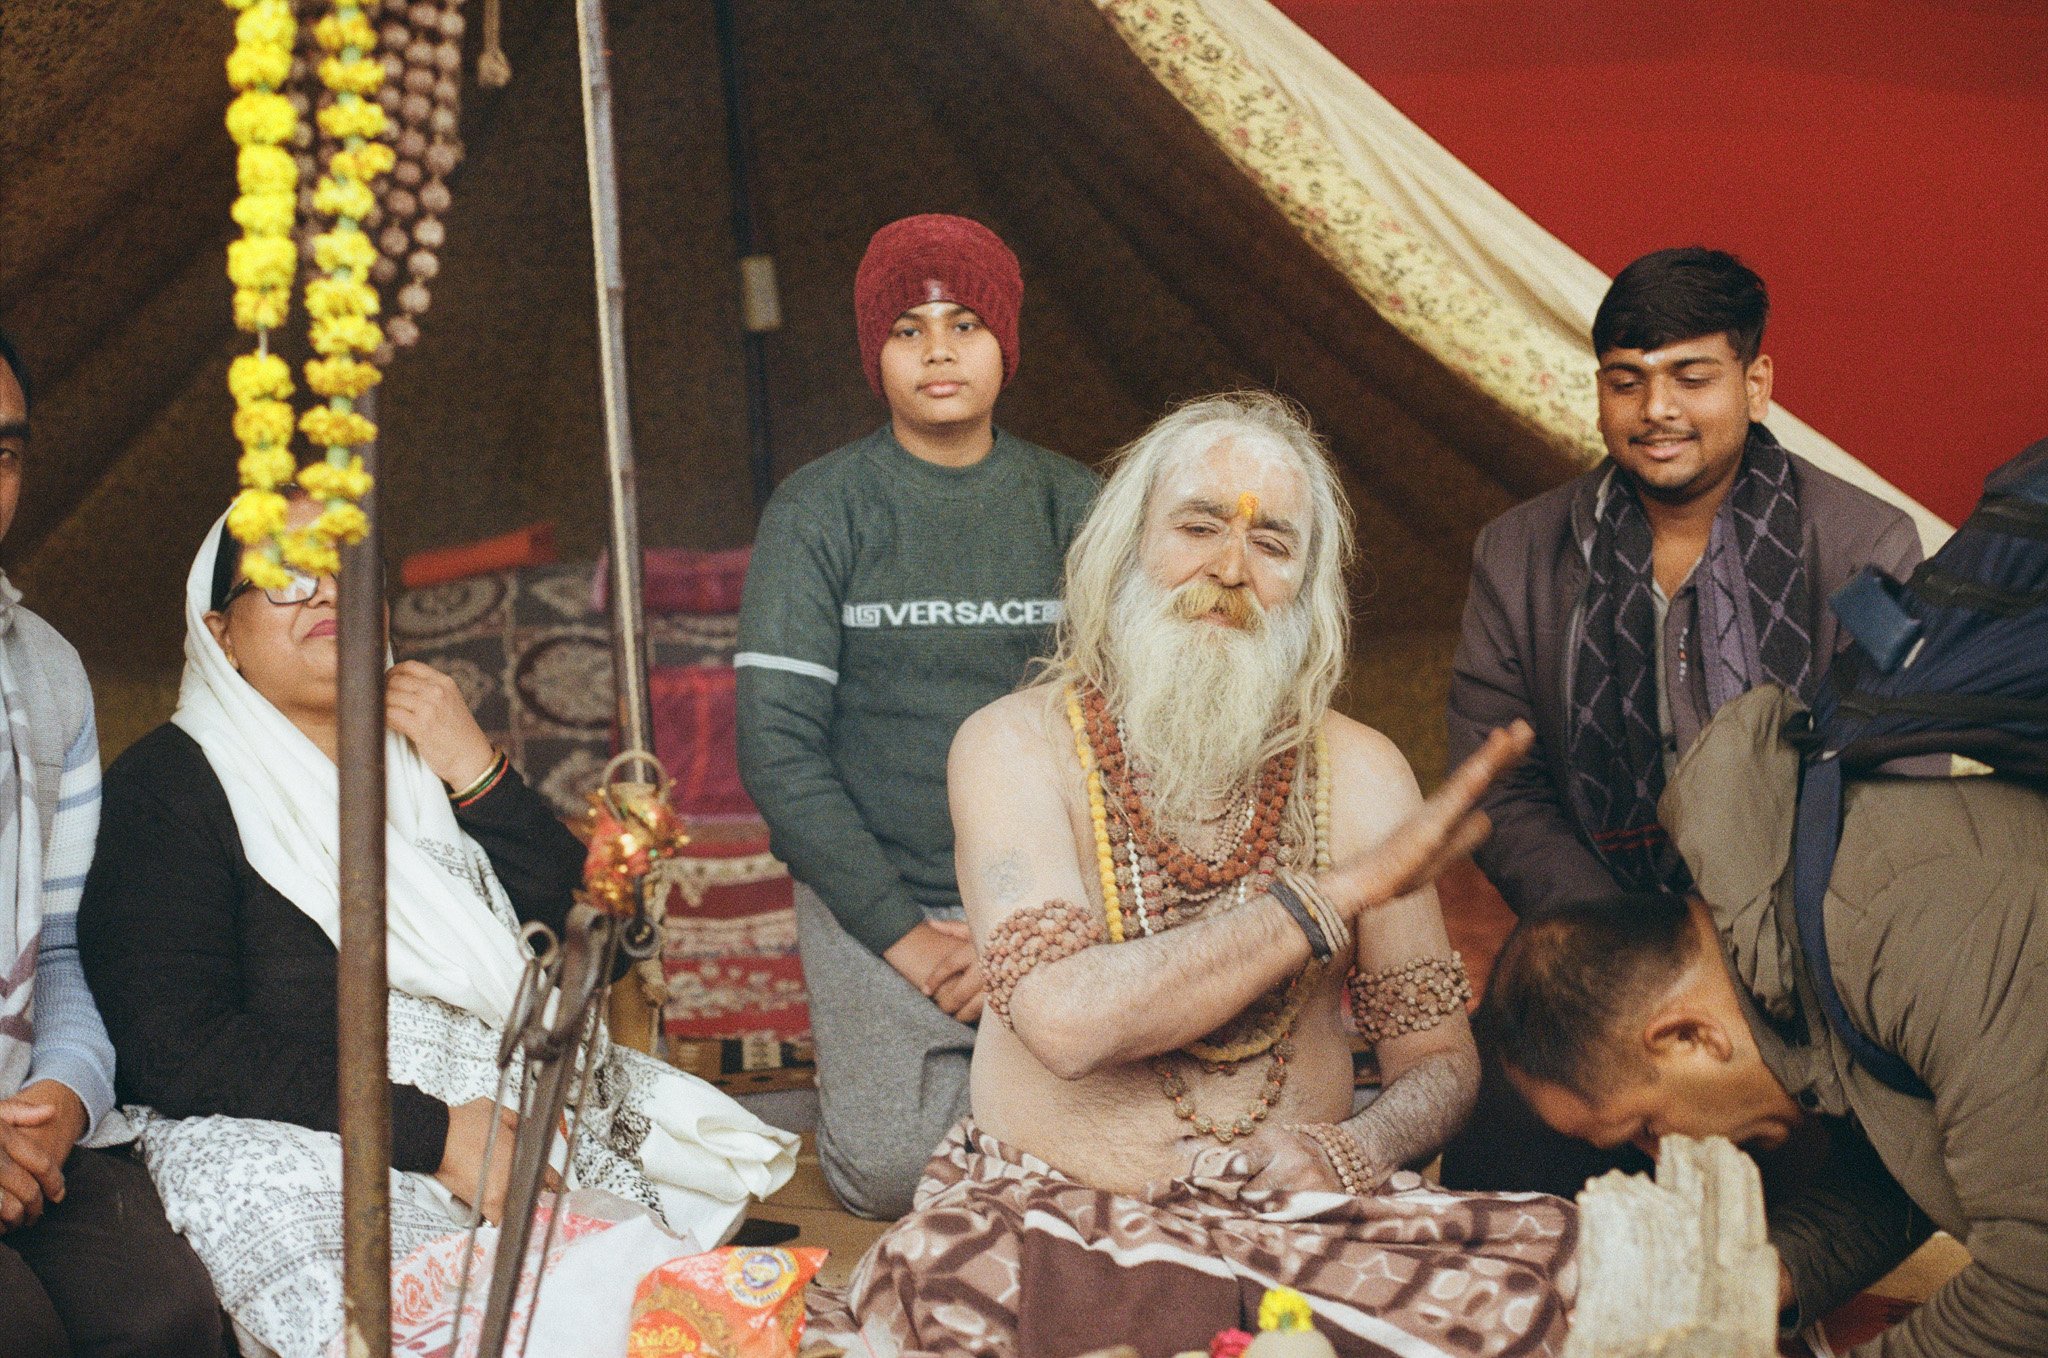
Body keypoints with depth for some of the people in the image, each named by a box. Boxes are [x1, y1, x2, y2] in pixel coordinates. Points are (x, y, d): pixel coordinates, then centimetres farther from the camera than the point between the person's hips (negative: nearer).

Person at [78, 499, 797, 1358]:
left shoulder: (420, 748, 18)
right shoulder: (162, 789, 1)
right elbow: (179, 1050, -11)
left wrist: (475, 773, -1)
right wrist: (431, 1133, -16)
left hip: (501, 1116, 6)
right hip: (292, 1138, -5)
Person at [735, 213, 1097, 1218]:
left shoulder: (1071, 507, 2)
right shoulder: (818, 512, -3)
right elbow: (777, 744, -7)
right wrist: (899, 932, -12)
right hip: (874, 895, -1)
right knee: (893, 1173, -14)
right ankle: (874, 1054, 19)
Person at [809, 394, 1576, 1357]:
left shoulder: (1360, 773, 4)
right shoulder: (1015, 746, -6)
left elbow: (1438, 1057, 9)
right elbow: (1068, 1019, -22)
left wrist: (1358, 1149, -15)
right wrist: (1346, 887, -21)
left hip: (1301, 1218, 3)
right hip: (1053, 1218, -2)